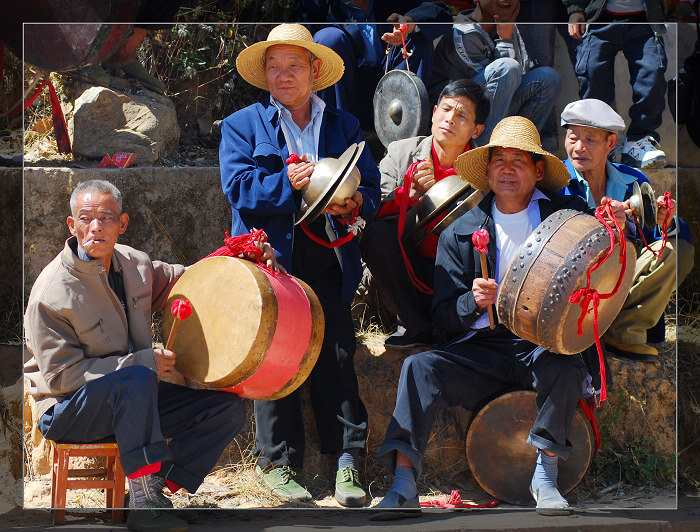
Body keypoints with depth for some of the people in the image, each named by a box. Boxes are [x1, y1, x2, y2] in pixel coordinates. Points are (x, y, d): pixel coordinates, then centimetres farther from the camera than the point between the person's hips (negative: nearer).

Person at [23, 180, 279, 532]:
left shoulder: (134, 264, 1)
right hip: (67, 411, -7)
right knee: (138, 378, -37)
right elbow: (61, 376, -21)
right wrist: (142, 362, -23)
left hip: (132, 402, 7)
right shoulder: (51, 294, -20)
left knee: (228, 409, -6)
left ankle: (156, 490, -15)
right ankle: (145, 503, -39)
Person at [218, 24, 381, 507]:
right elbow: (239, 187, -5)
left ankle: (347, 461, 0)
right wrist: (289, 185, -20)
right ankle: (277, 461, 6)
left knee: (337, 357, -3)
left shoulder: (344, 126, 17)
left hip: (328, 258, 2)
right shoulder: (242, 126, 9)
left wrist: (356, 204, -13)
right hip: (270, 256, -2)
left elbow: (370, 184, 10)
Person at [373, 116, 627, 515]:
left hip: (546, 344, -2)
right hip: (484, 350, 2)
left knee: (565, 368, -35)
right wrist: (475, 302, -18)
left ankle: (546, 475, -18)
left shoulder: (566, 213, 4)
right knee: (420, 367, -22)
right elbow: (445, 314, 5)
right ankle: (403, 489, -27)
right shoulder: (460, 233, 8)